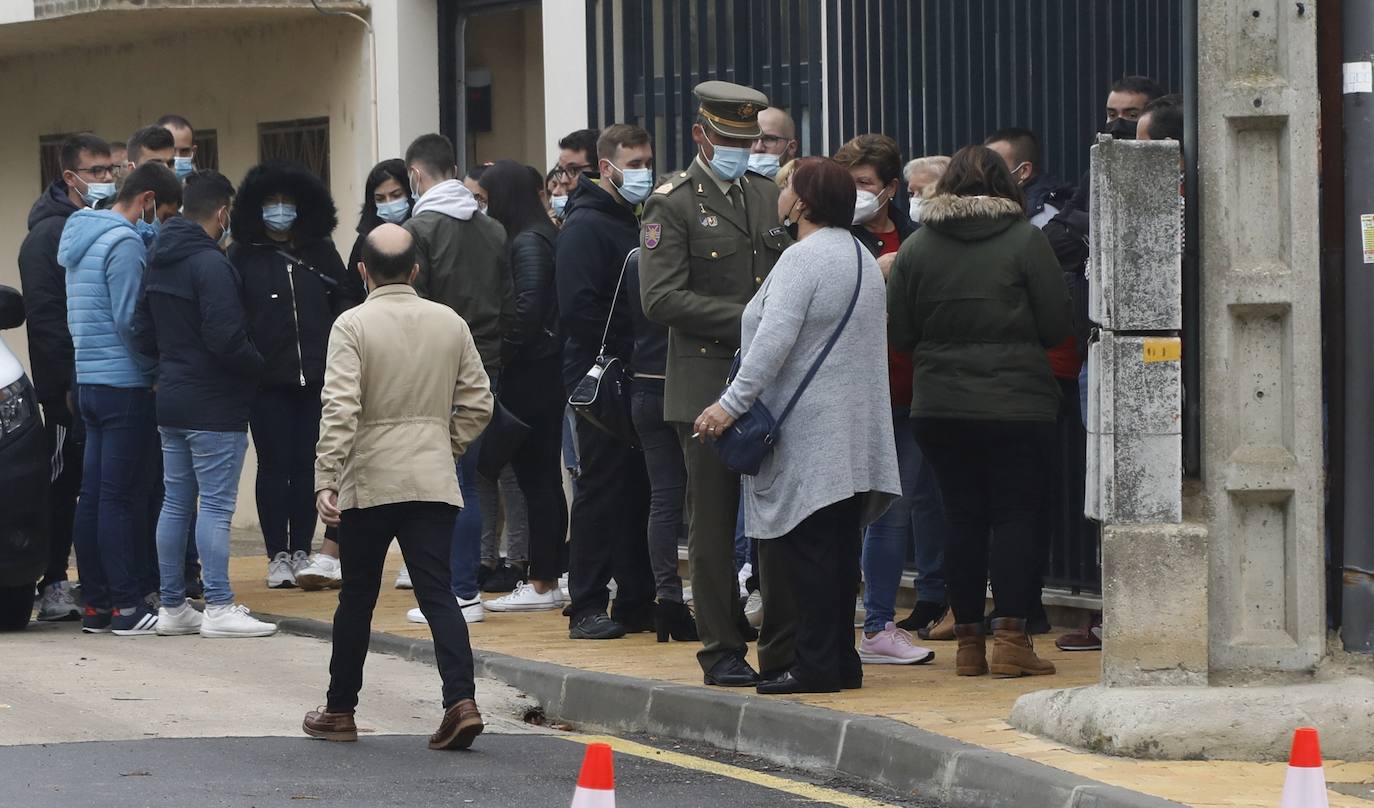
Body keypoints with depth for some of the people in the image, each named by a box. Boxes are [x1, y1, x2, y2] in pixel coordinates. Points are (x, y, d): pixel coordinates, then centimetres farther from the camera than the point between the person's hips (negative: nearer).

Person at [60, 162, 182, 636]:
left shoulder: (80, 236, 16)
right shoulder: (124, 244, -14)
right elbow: (129, 320, -18)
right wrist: (157, 370, -6)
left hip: (89, 381, 9)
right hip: (126, 384, -9)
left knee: (93, 497, 8)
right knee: (123, 499, -7)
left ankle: (96, 605, 11)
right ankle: (127, 606, -6)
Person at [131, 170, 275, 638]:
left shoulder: (158, 262, 10)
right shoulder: (209, 263, -17)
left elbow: (144, 335, 13)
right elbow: (226, 338, -22)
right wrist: (259, 366, -7)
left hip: (171, 401, 9)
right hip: (214, 405, -9)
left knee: (176, 503, 12)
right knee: (216, 505, -5)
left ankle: (172, 607, 14)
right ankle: (219, 608, -5)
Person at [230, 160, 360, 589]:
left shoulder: (320, 251, 9)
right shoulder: (243, 256, 1)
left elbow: (346, 297, 14)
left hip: (315, 377, 2)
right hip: (267, 379, -2)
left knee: (308, 465, 6)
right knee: (274, 465, 2)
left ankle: (302, 551, 14)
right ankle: (277, 555, 6)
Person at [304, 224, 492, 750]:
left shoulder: (353, 326, -7)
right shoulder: (451, 324, 6)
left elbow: (340, 409, -15)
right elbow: (477, 403, 8)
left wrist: (325, 479, -16)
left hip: (369, 481, -3)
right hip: (434, 482, 3)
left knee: (357, 598, 9)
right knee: (437, 593, 0)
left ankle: (340, 710, 19)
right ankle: (461, 700, -17)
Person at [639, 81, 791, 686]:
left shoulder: (768, 197, 15)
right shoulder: (673, 205, -4)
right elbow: (661, 300, -14)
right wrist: (743, 318, -17)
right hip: (707, 383, -5)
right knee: (713, 523, 0)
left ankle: (784, 649, 10)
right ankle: (723, 652, 7)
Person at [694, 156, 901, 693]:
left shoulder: (803, 258, -14)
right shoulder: (861, 257, 17)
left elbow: (774, 340, -22)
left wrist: (733, 403, -20)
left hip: (809, 435, -9)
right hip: (852, 436, 9)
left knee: (809, 550, -6)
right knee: (839, 548, 10)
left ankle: (815, 663, -6)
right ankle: (840, 658, 13)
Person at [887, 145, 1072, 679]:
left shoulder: (916, 247, 2)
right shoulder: (1024, 240, -5)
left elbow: (898, 334, 4)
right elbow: (1057, 325, -4)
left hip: (938, 408, 3)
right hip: (1015, 404, -3)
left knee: (963, 519, 8)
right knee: (1014, 514, 2)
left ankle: (968, 641, 9)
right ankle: (1011, 638, -5)